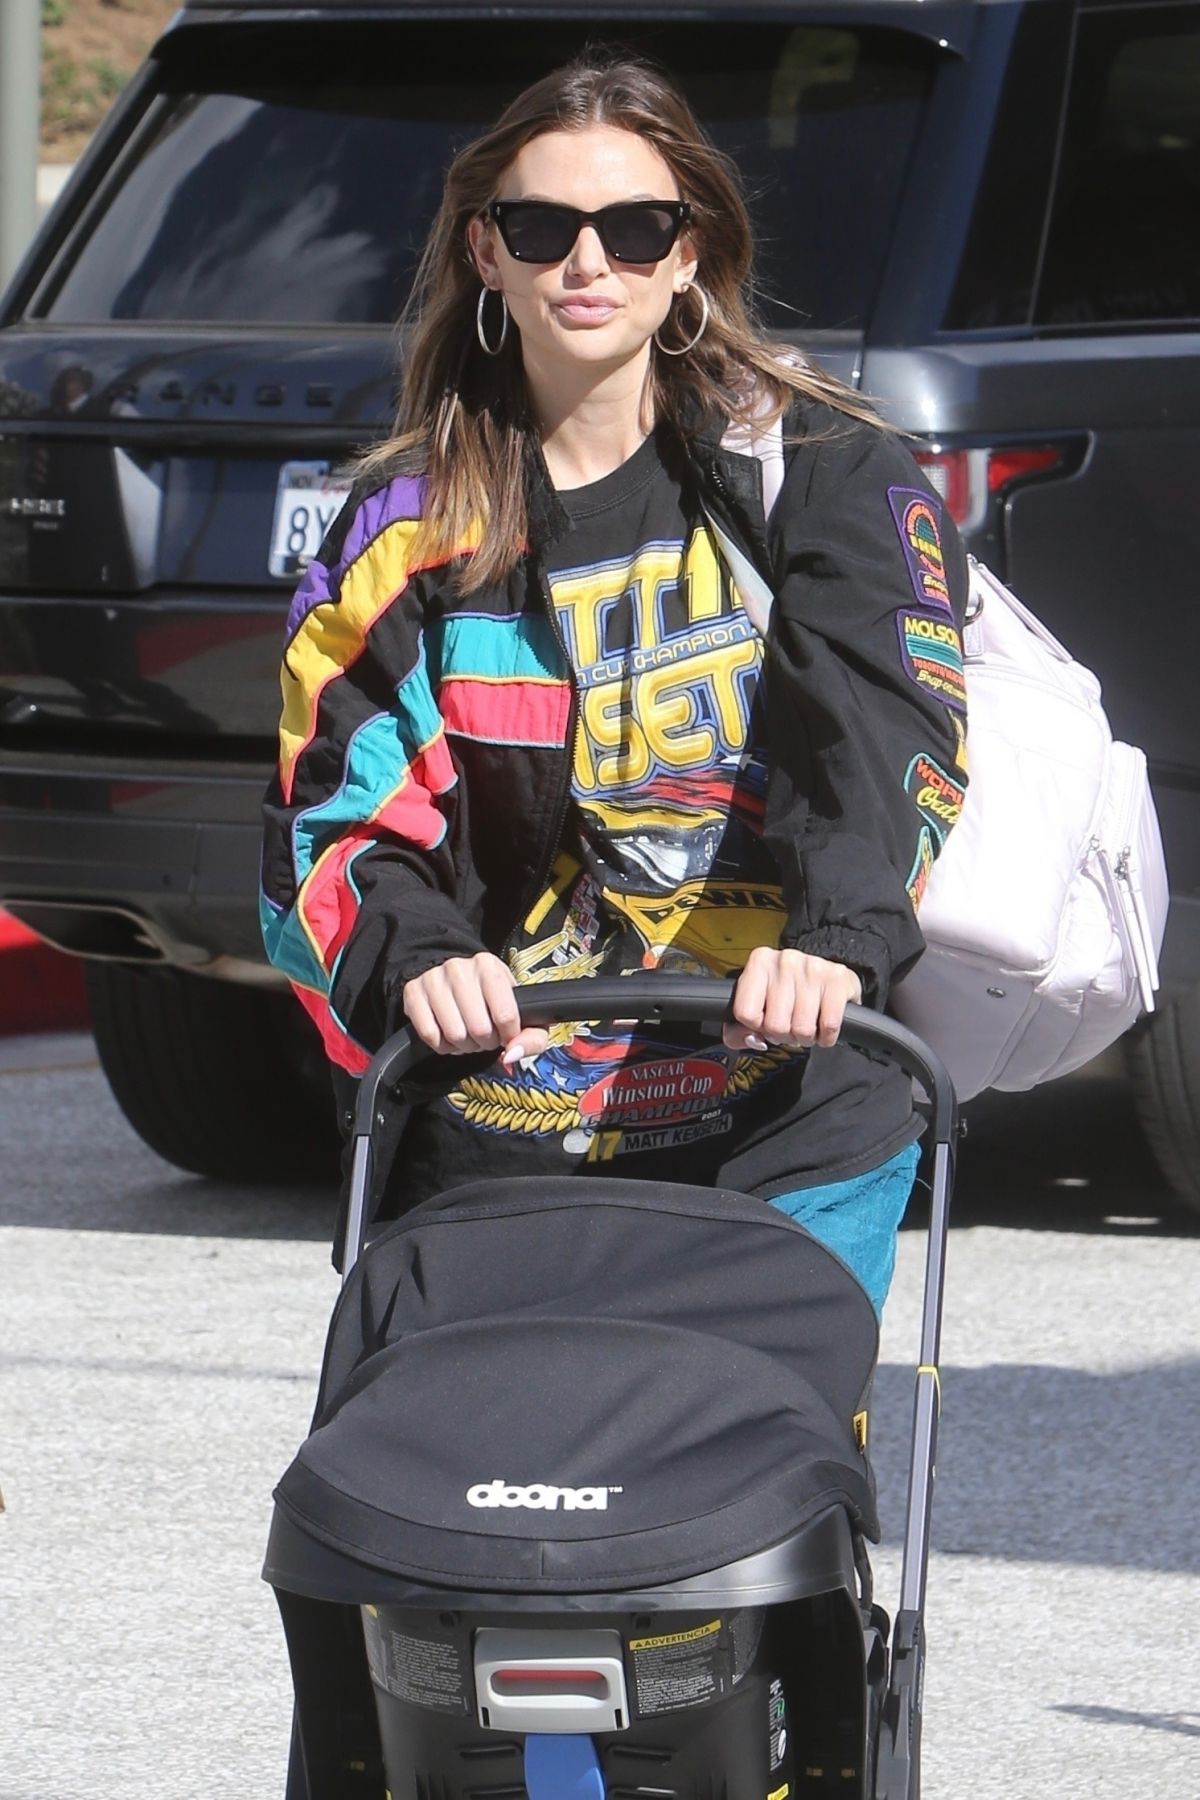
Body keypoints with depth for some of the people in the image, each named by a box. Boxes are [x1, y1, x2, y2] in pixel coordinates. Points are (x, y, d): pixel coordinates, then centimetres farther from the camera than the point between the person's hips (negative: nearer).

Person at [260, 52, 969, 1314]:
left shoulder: (820, 466, 6)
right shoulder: (410, 522, 11)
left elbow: (876, 727, -9)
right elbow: (331, 808, 4)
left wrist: (838, 930, -29)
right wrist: (411, 955, -19)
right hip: (502, 1138, 2)